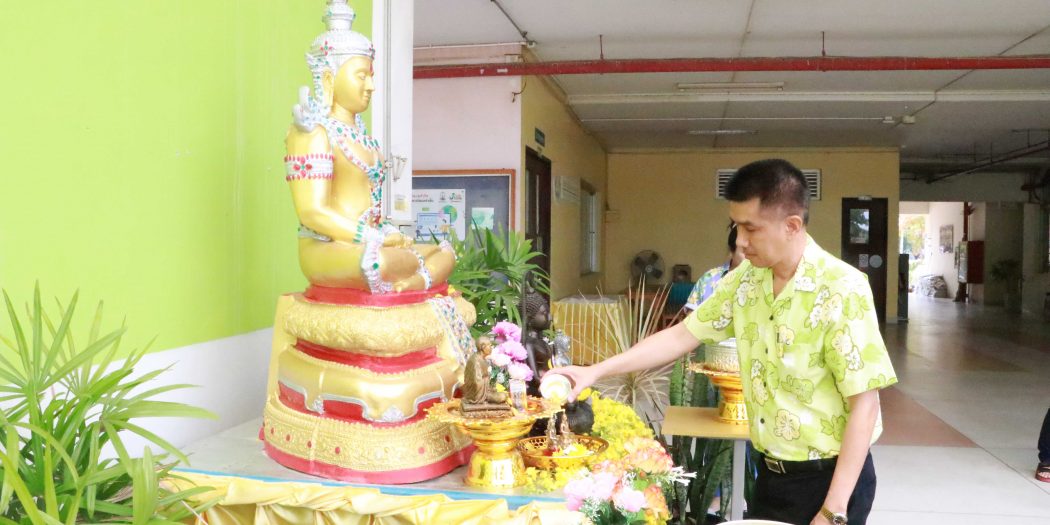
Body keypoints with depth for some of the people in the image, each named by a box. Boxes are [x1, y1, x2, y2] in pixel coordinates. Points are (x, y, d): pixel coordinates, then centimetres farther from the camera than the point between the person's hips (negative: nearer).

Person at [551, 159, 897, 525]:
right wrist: (596, 371, -3)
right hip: (770, 471, 6)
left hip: (830, 476, -6)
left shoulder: (842, 290, -20)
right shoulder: (745, 280, -1)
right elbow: (684, 335, 4)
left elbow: (863, 404, -20)